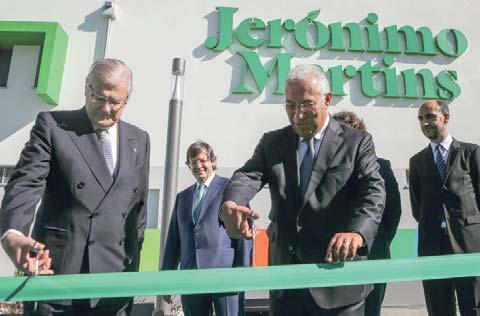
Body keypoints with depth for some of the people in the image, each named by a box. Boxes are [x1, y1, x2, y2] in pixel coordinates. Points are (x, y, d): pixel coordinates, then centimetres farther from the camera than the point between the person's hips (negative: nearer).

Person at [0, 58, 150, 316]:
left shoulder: (139, 139, 9)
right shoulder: (52, 125, -1)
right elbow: (25, 182, -11)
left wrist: (133, 256, 10)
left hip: (115, 271, 3)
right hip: (56, 266, -3)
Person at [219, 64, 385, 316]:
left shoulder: (357, 142, -2)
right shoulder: (272, 142, 6)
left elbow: (373, 191, -15)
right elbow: (248, 175, -9)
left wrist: (356, 232, -35)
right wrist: (230, 205, -32)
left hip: (338, 276, -2)